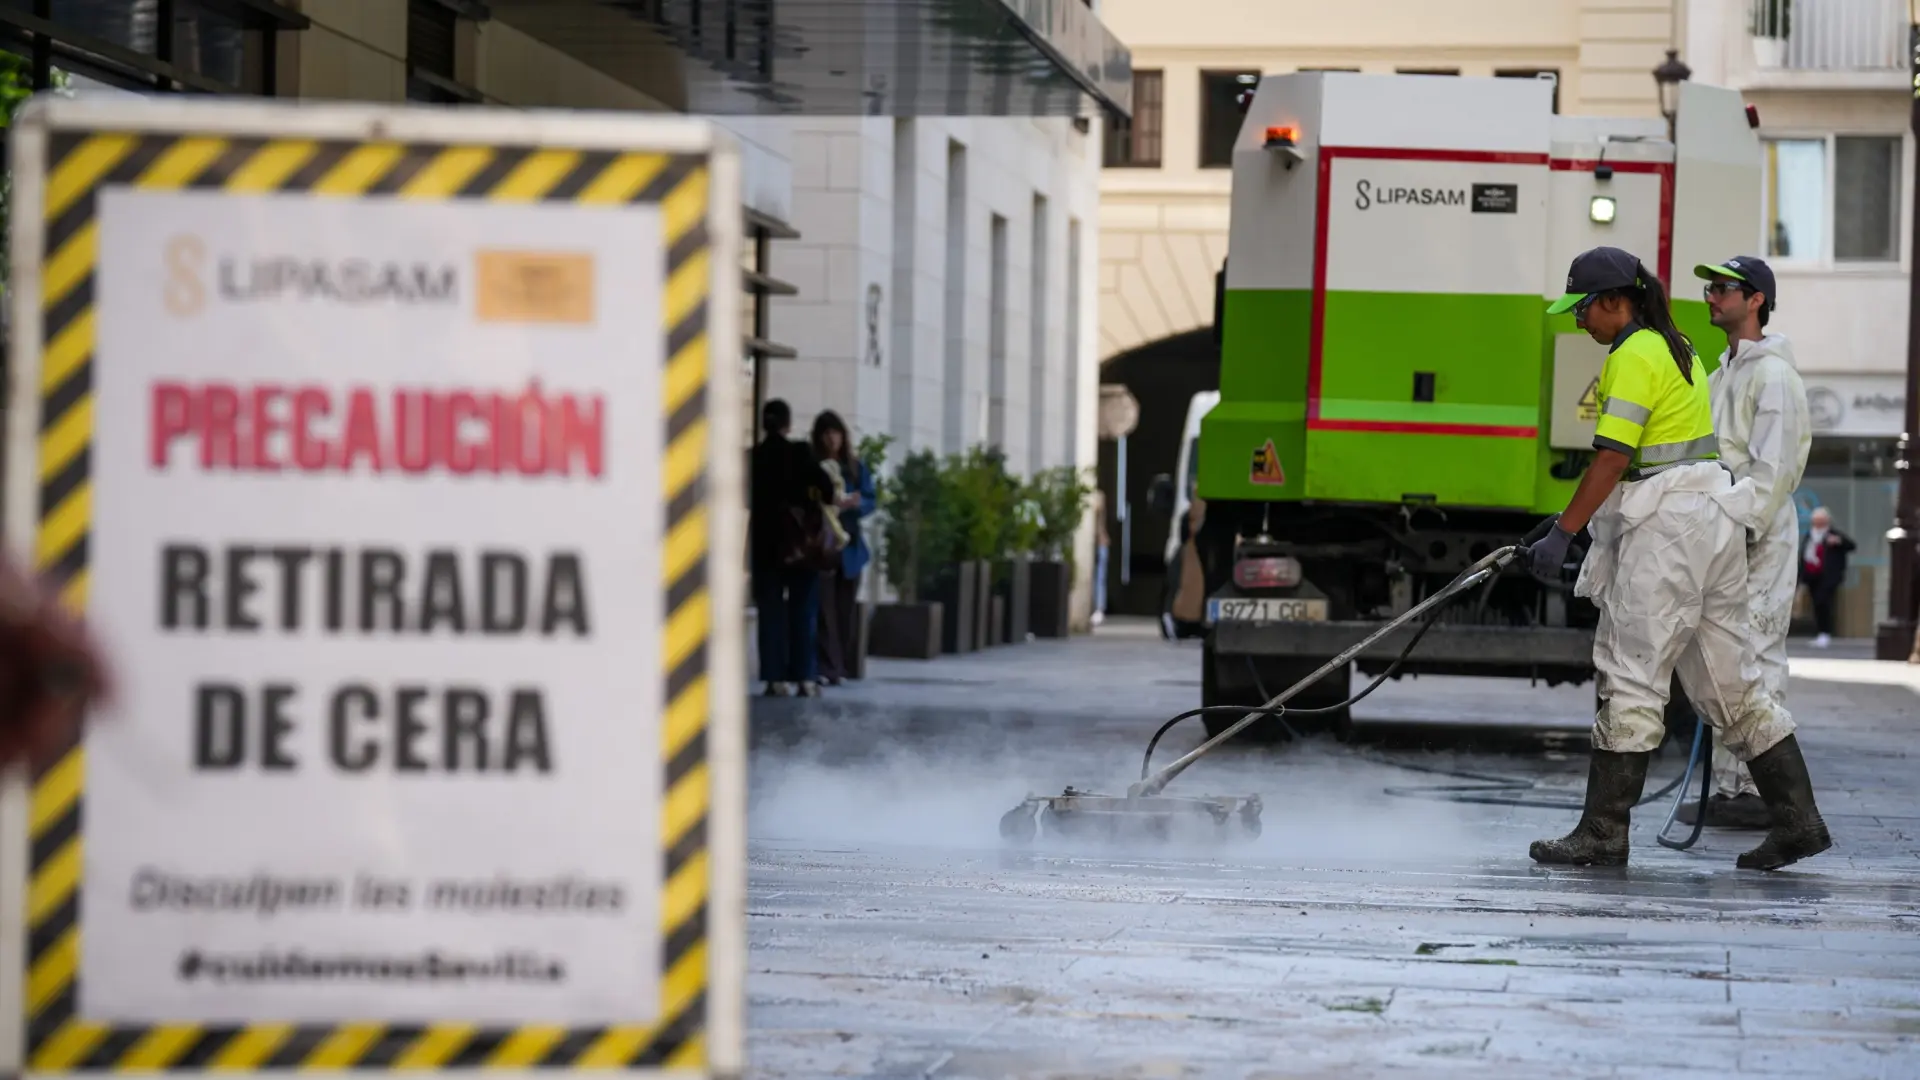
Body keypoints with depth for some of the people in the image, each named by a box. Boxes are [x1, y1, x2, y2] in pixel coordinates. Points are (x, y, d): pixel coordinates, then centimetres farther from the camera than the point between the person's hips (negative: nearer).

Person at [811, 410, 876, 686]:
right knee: (824, 607, -11)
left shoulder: (856, 468, 11)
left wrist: (855, 503, -14)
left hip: (849, 543, 4)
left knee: (846, 608, 6)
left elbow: (871, 500, 7)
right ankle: (827, 666, -15)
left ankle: (840, 665, 13)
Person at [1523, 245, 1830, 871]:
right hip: (1714, 518, 10)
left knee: (1632, 675, -6)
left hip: (1668, 526, -10)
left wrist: (1563, 534, -16)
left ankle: (1603, 834, -3)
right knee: (1728, 678, 12)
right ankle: (1797, 819, 11)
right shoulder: (1672, 346, 19)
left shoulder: (1633, 357, -11)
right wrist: (1572, 520, 21)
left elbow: (1612, 458, -18)